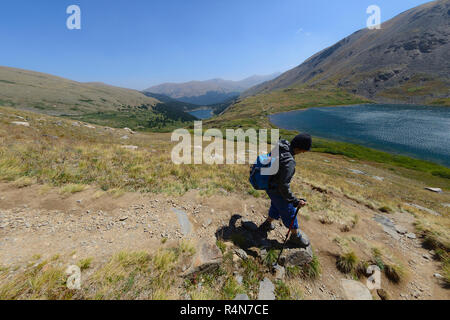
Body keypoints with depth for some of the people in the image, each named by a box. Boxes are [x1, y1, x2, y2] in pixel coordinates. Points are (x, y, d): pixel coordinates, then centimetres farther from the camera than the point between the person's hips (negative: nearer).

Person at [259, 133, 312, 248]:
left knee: (277, 205, 30)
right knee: (289, 211, 14)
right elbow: (283, 187, -31)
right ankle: (296, 236, 38)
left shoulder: (282, 143, -12)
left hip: (270, 182, 8)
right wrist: (296, 202, -20)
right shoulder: (289, 163, -37)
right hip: (275, 190, -8)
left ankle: (268, 223, 52)